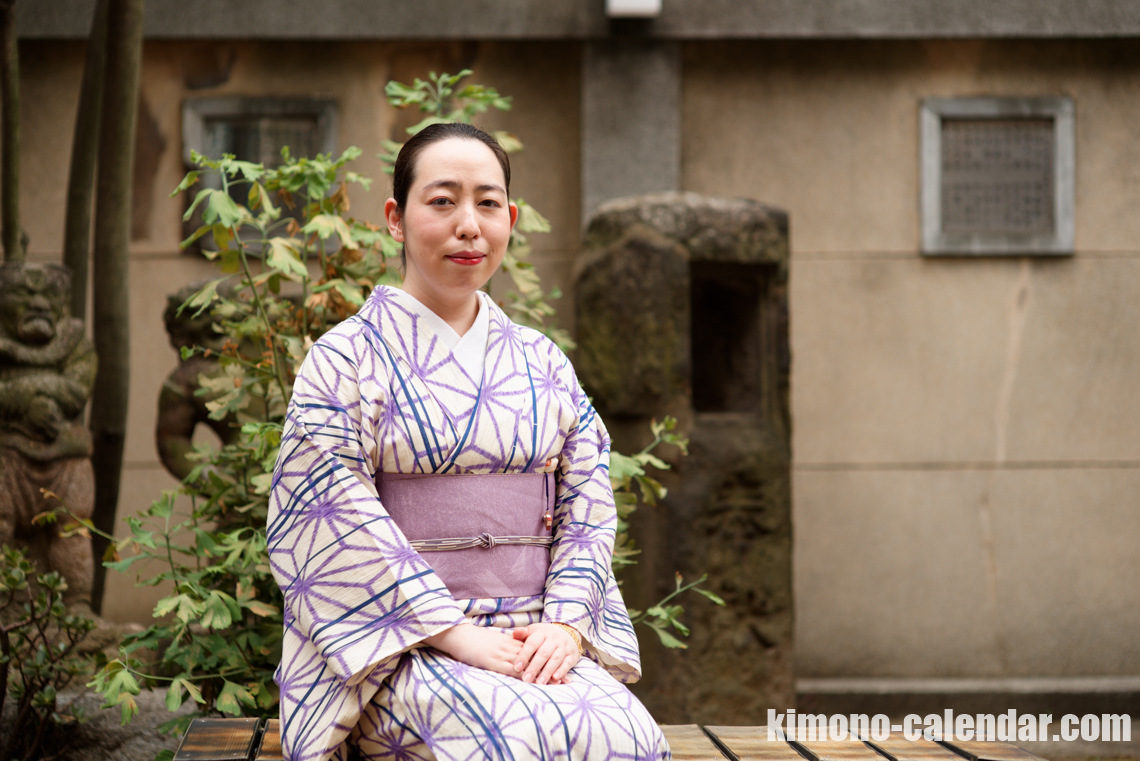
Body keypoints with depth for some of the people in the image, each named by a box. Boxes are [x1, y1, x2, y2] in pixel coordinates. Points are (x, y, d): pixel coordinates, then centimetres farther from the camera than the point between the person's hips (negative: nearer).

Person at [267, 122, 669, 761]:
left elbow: (587, 507, 10)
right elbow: (339, 523, -8)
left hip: (539, 641, 4)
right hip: (403, 652, -4)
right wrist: (456, 635, -15)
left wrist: (565, 625, -8)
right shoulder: (345, 360, 2)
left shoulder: (544, 365, 16)